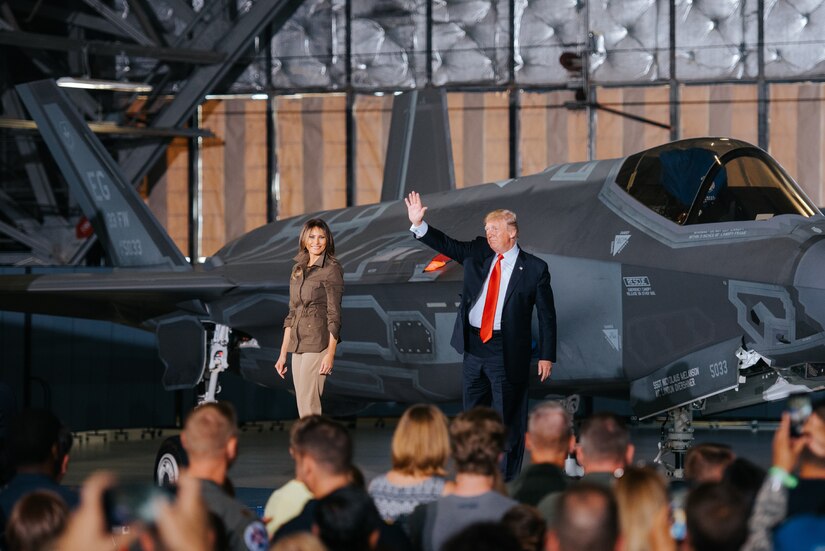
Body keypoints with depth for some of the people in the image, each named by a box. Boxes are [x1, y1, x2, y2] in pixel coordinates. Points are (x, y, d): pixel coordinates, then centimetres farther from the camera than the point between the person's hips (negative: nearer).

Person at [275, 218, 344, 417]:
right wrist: (283, 353, 15)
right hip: (298, 345, 7)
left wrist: (330, 353, -16)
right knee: (303, 406, 5)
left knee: (309, 405, -12)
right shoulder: (297, 270, 15)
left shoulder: (331, 269, -6)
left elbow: (334, 313, -10)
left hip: (318, 342, -7)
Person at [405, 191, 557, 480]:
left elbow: (546, 314, -4)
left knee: (507, 418, 0)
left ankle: (507, 481, 7)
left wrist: (547, 356, -7)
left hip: (507, 350, -5)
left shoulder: (534, 269, -6)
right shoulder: (478, 253, 7)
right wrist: (418, 224, -12)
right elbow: (445, 244, 4)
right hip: (474, 346, 5)